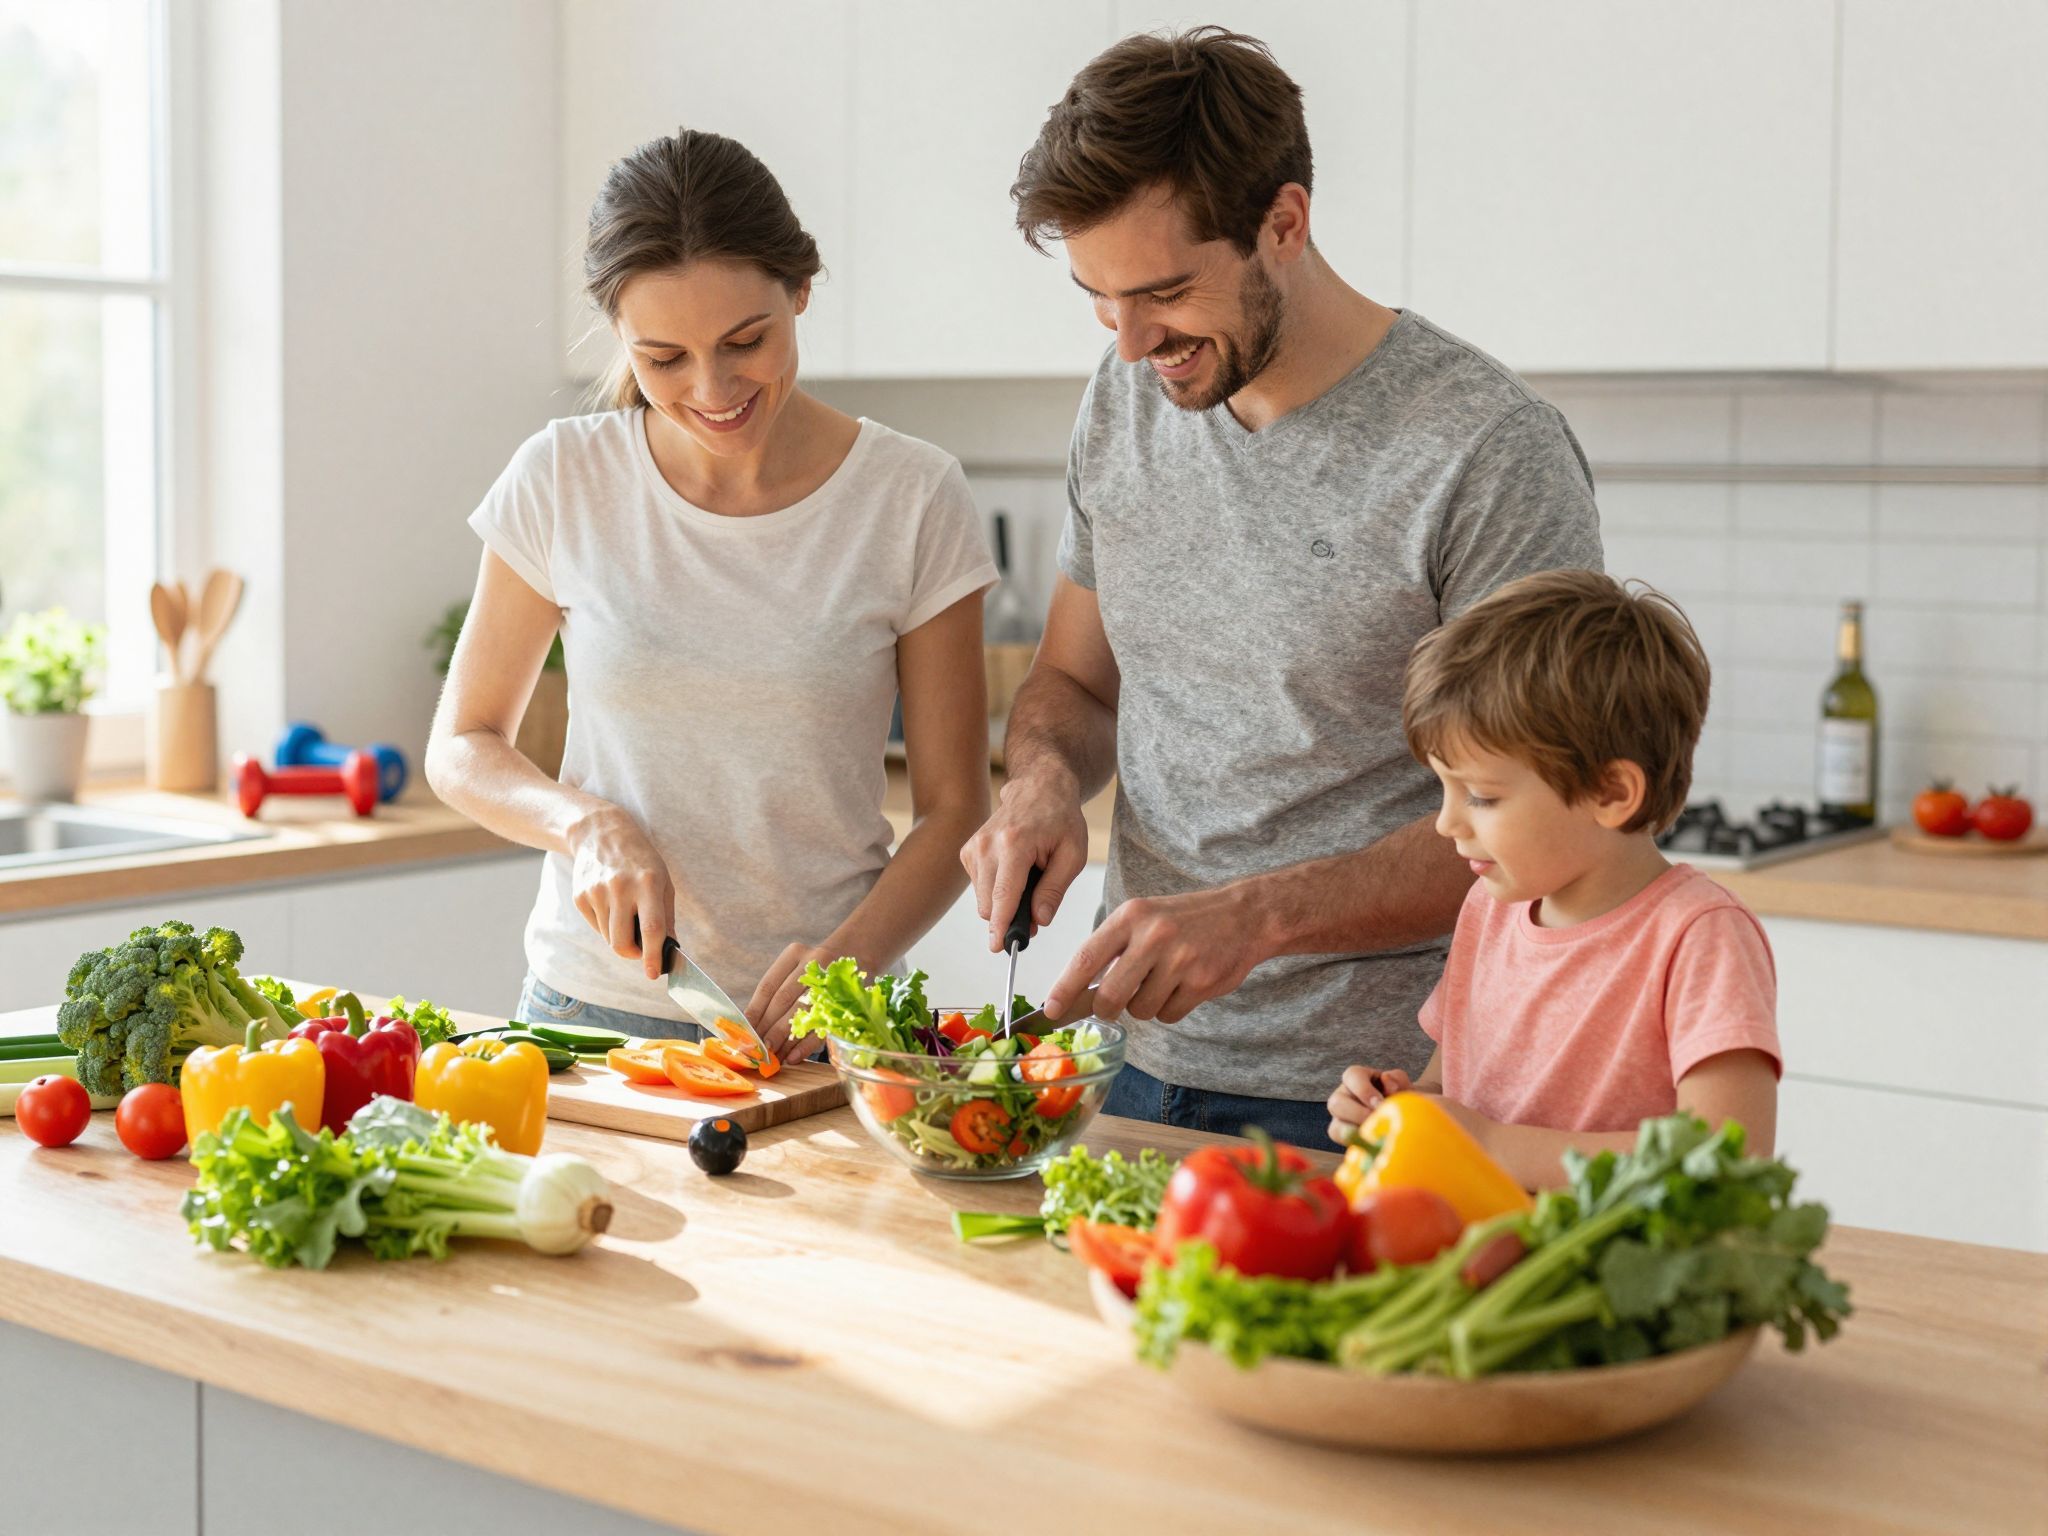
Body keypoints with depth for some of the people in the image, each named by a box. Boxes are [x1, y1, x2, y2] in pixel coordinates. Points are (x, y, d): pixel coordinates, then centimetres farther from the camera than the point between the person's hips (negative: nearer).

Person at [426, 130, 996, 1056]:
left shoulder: (913, 498, -4)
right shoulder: (564, 481, -1)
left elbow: (953, 808, 0)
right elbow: (461, 749, 8)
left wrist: (846, 956, -17)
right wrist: (586, 823, -12)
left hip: (813, 1027, -1)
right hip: (591, 1005, 1)